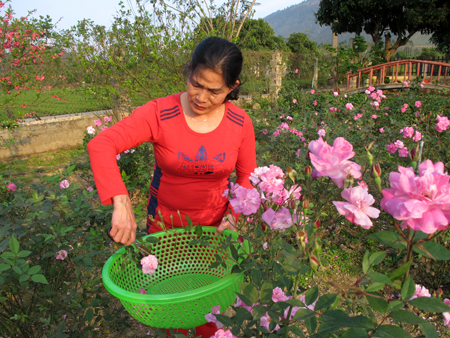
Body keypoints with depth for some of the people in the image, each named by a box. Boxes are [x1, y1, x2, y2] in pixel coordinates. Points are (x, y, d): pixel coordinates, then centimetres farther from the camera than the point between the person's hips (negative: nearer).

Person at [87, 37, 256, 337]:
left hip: (215, 223, 1)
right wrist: (121, 203, -39)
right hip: (166, 222, -1)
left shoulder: (240, 124, -12)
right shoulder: (160, 114, -20)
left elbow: (247, 176, -1)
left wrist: (234, 216, -16)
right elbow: (101, 145, -27)